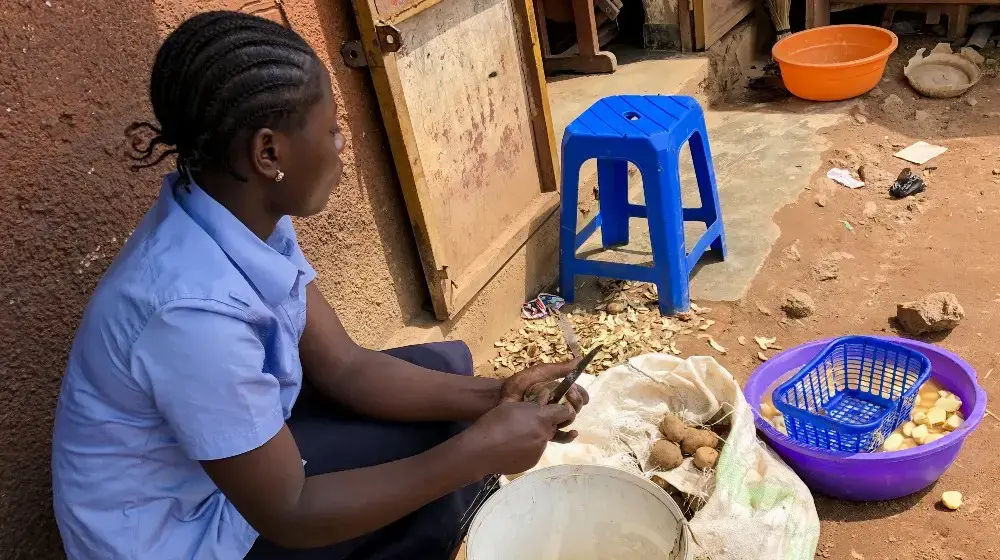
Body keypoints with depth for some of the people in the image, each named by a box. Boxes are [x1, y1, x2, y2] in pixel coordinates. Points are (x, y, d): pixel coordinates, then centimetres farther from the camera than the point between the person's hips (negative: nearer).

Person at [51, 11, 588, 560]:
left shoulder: (248, 214, -11)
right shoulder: (197, 309, -37)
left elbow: (342, 366, -5)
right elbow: (287, 515, -26)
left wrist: (492, 396, -17)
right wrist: (477, 452, -25)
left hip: (233, 454, 7)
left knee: (446, 367, 3)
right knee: (442, 468, -9)